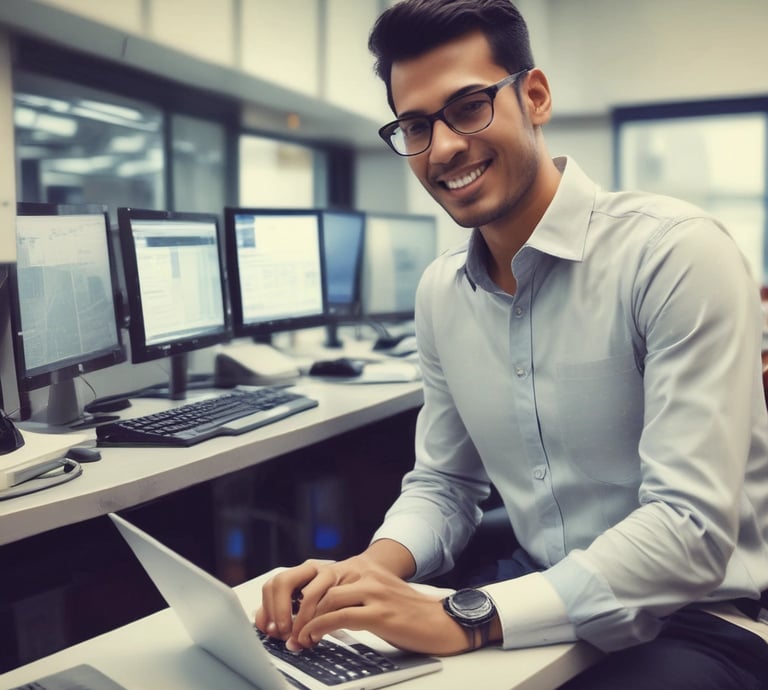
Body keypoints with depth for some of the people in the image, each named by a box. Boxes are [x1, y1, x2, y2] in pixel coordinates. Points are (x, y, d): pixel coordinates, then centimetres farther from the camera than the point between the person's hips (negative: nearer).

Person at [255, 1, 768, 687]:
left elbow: (691, 529, -24)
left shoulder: (675, 251, -18)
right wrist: (374, 567, -13)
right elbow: (444, 484, 9)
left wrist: (464, 618, -30)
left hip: (706, 618, -4)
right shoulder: (440, 291, 3)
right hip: (545, 598, 5)